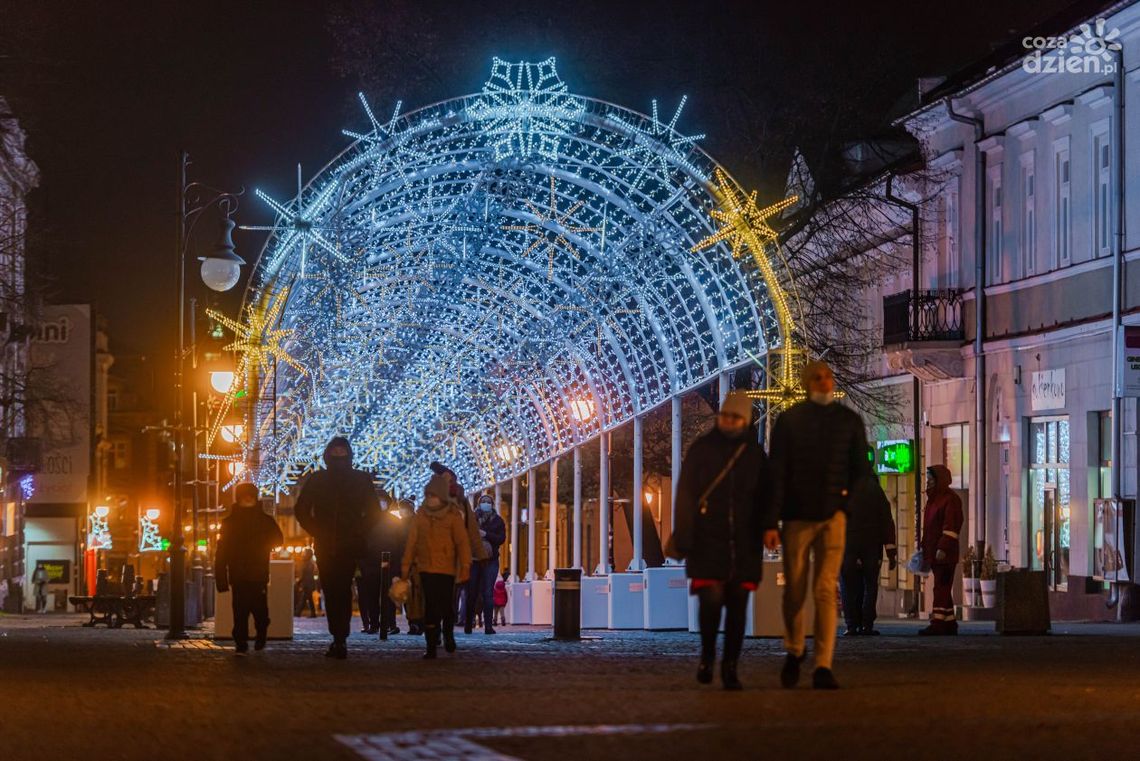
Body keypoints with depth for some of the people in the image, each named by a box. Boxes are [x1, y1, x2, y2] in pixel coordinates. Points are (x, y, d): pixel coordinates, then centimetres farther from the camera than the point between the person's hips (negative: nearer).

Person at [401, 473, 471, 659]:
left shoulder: (453, 516, -1)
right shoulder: (421, 515, 7)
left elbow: (462, 542, -4)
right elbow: (411, 541, 8)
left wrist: (465, 567, -11)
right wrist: (406, 565, 5)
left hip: (447, 569, -1)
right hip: (426, 568, 1)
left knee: (447, 606, 6)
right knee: (430, 608, -5)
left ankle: (448, 635, 34)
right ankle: (431, 646, -3)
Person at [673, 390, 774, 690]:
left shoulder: (755, 454, 11)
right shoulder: (701, 449, 4)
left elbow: (765, 497, 13)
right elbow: (685, 494, 1)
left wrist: (768, 528, -4)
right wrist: (683, 537, -7)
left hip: (744, 543, 2)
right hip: (707, 541, -2)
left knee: (737, 604, 1)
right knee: (711, 598, -14)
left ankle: (730, 667, 9)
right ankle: (707, 654, 10)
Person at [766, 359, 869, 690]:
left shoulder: (849, 421, 7)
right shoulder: (789, 420, 2)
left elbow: (860, 468, 15)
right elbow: (776, 473, -2)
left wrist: (845, 497, 0)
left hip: (833, 516, 0)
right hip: (797, 516, 0)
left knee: (826, 591, -10)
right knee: (794, 591, 5)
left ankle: (823, 667, -12)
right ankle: (794, 652, 29)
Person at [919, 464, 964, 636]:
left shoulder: (950, 499, -9)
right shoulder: (933, 499, 19)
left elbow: (951, 526, -17)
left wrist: (943, 548, -23)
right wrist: (924, 550, 19)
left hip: (945, 553, -9)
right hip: (933, 553, 9)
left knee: (941, 588, -12)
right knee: (943, 589, 10)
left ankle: (937, 623, -16)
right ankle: (950, 623, 13)